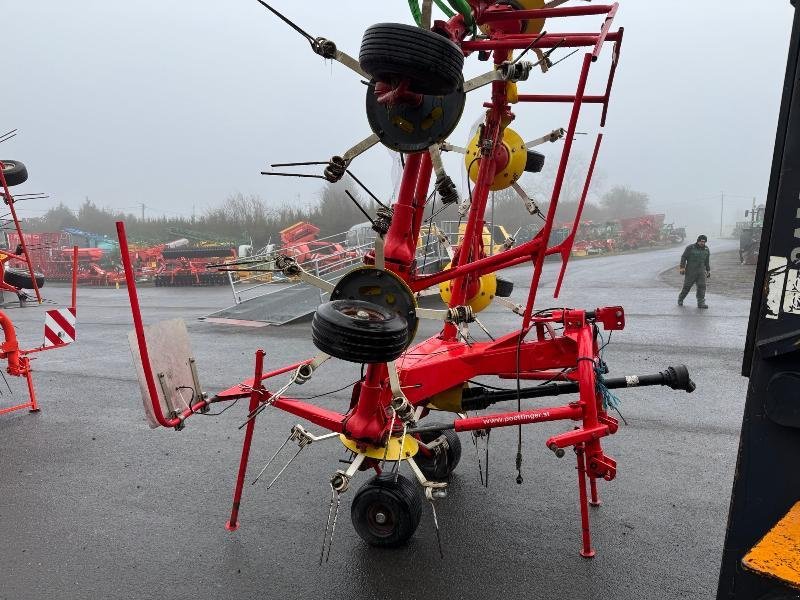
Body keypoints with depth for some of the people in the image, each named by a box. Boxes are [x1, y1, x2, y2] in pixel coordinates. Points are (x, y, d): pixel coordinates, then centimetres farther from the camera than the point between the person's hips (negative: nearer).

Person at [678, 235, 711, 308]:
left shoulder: (706, 250, 9)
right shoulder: (690, 247, -5)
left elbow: (707, 261, 18)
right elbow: (683, 257, -4)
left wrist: (708, 270, 15)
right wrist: (682, 267, -13)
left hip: (701, 272, 3)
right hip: (690, 271, -3)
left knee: (702, 286, -8)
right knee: (687, 286, 3)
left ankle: (701, 303, -8)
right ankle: (680, 300, 23)